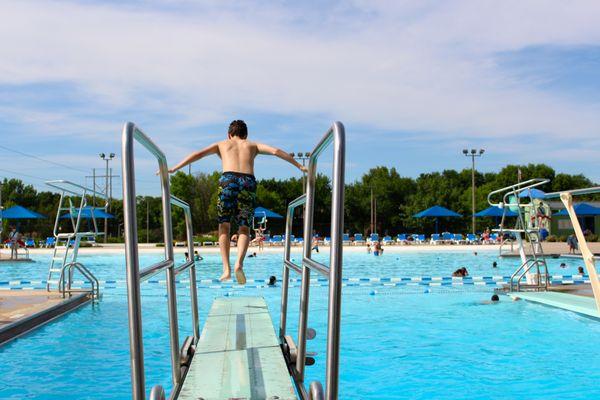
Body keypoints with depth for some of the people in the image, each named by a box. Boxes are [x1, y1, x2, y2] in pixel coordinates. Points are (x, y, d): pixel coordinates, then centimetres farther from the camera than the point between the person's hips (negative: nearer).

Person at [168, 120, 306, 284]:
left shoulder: (222, 144, 27)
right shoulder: (252, 145, 29)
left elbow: (198, 154, 18)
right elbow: (276, 151, 17)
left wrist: (174, 168, 20)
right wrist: (299, 166, 19)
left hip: (228, 180, -1)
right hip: (248, 182, 1)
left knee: (224, 226, 6)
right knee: (244, 228, 6)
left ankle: (226, 269, -8)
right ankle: (239, 263, -19)